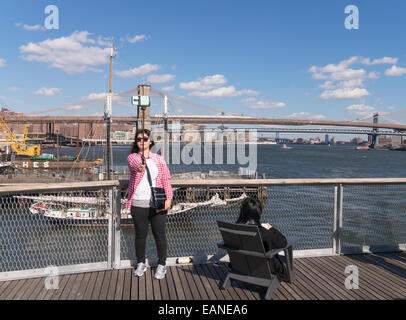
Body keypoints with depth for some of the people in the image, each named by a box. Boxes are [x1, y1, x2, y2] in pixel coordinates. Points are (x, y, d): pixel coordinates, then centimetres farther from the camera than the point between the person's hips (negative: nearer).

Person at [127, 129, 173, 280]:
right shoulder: (132, 157, 4)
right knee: (140, 234, 10)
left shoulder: (158, 159, 8)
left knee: (159, 234, 4)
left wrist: (169, 197, -6)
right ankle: (141, 264, 29)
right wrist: (140, 167, -45)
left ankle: (162, 265, 21)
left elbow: (166, 178, 5)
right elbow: (134, 164, -21)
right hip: (138, 203, 0)